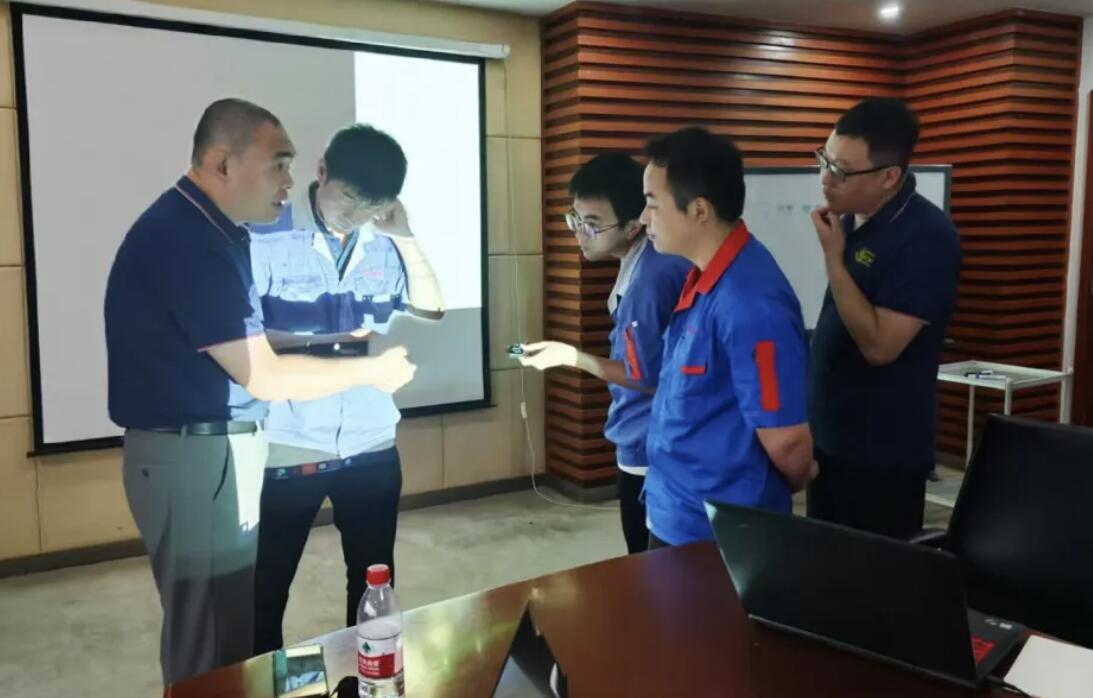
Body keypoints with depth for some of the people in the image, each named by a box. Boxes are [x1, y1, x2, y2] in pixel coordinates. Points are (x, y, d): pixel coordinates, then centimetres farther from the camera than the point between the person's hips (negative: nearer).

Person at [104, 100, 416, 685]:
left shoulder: (202, 230, 11)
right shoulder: (185, 239, -21)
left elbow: (245, 343, 15)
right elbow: (262, 377, -20)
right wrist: (368, 371, -9)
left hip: (214, 451, 10)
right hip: (195, 458, -10)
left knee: (231, 626, 22)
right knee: (210, 642, 6)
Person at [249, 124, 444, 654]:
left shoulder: (381, 242, 2)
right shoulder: (269, 237, -11)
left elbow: (431, 309, 3)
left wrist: (405, 237, -7)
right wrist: (319, 343, -24)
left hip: (371, 444, 4)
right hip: (288, 447, -4)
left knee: (374, 580, 18)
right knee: (266, 586, 11)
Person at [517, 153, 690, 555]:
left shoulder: (649, 277, -27)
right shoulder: (651, 261, 2)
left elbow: (649, 378, -21)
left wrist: (572, 357, -14)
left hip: (649, 450, -10)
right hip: (648, 444, 10)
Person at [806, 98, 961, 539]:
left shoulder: (926, 238, -20)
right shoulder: (852, 219, 5)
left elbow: (879, 345, -24)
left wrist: (833, 258, -21)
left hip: (882, 454, -8)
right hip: (829, 438, 8)